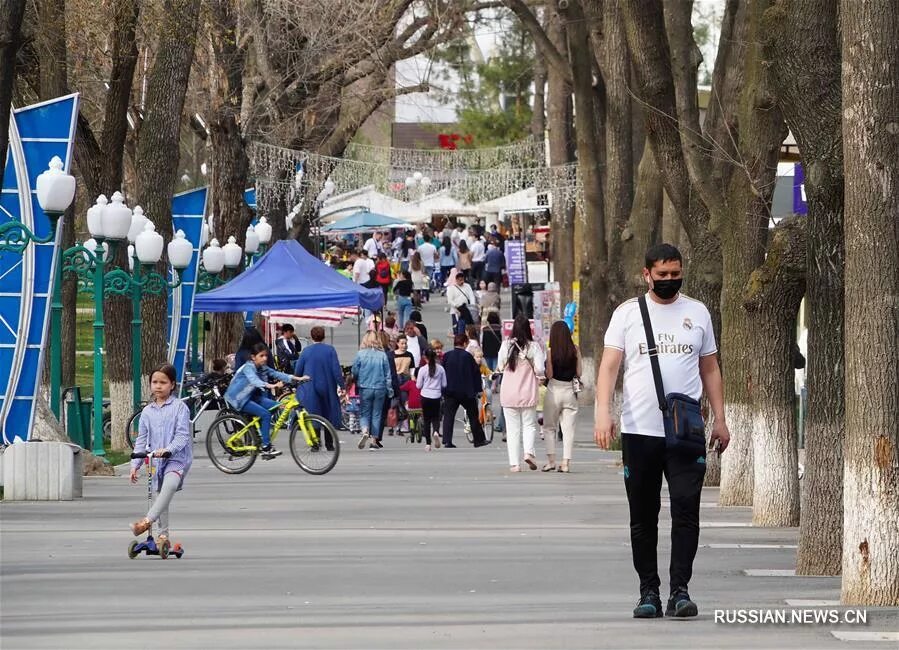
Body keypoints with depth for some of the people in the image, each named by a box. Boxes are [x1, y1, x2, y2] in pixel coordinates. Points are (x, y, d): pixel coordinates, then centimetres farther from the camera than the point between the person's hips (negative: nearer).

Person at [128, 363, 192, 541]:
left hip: (176, 458, -6)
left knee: (170, 484, -32)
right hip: (156, 460, 6)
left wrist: (167, 449, -27)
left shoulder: (179, 407, -3)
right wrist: (135, 465, 6)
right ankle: (163, 534, 19)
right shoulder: (147, 411, 10)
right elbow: (141, 440, 13)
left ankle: (148, 520, -42)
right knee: (161, 493, 10)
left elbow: (182, 435, -11)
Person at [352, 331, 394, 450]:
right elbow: (387, 374, 1)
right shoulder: (382, 355, -4)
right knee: (376, 414, 11)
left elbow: (355, 372, -1)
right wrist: (390, 391, 9)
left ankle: (365, 431, -18)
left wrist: (357, 382, 20)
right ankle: (374, 439, 11)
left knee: (364, 413, 9)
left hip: (365, 388, -1)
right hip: (380, 388, 1)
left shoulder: (360, 354, -7)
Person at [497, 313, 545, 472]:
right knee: (529, 424, 12)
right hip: (528, 392, -1)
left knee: (512, 428, 6)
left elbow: (500, 367, 4)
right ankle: (529, 452, -11)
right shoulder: (534, 346, -7)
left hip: (508, 392, 1)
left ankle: (514, 463, 2)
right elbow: (539, 370, -9)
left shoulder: (506, 345, -4)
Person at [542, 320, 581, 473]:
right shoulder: (575, 350, -3)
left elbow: (549, 374, -8)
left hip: (554, 389, -2)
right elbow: (579, 372, 1)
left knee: (549, 427, 11)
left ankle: (550, 460, 4)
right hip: (570, 390, 2)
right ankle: (566, 462, 0)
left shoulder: (551, 351, -10)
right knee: (568, 428, 5)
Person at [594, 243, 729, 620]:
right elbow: (609, 365, -1)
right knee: (643, 516, 6)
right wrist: (603, 412, -15)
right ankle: (648, 592, 13)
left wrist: (719, 419, 9)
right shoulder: (627, 313, 5)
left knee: (686, 509, -11)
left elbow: (710, 369, 15)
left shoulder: (697, 313, 10)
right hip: (639, 432, 0)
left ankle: (680, 591, -11)